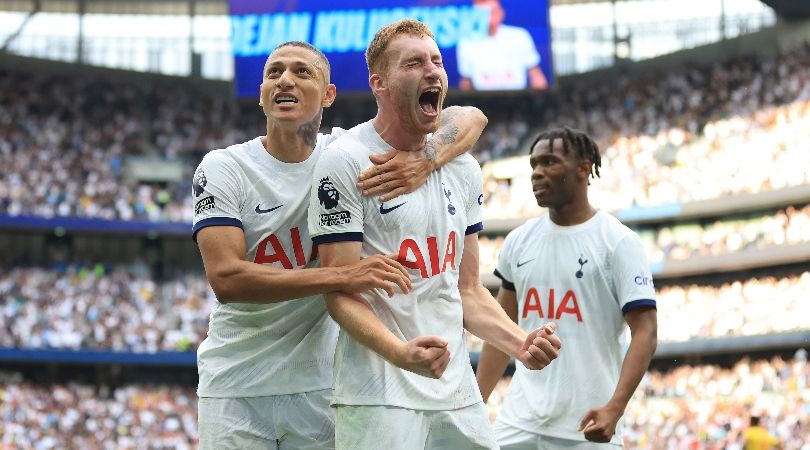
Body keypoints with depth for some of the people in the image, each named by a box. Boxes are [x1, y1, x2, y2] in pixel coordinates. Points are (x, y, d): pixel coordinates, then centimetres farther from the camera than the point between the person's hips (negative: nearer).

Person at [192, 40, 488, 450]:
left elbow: (471, 119, -2)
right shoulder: (223, 169, -7)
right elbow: (226, 279, -20)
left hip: (320, 384, 1)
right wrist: (343, 277, -30)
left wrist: (425, 162, -25)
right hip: (235, 388, -1)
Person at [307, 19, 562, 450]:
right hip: (379, 398, -6)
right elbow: (341, 293, -12)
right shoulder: (345, 162, -8)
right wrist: (400, 353, -28)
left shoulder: (463, 168, 12)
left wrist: (519, 343, 1)